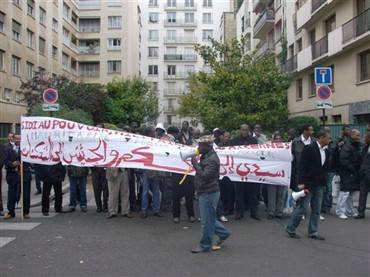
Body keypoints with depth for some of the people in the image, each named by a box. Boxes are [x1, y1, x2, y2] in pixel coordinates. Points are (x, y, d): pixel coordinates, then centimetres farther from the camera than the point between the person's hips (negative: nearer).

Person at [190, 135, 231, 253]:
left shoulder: (212, 159, -20)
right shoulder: (207, 156, 11)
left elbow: (205, 175, -27)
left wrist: (195, 163, -23)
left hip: (209, 193, -10)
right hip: (205, 193, 10)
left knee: (206, 221, 2)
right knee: (208, 218, 20)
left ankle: (205, 245, 14)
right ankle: (223, 233, 34)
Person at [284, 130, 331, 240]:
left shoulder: (326, 151, 11)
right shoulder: (309, 148, -11)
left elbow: (326, 167, 16)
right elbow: (303, 166, -15)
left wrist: (324, 181, 6)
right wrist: (301, 182, -19)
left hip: (319, 185, 7)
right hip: (308, 183, -7)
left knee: (316, 210, 10)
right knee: (302, 207, -2)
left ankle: (313, 232, 20)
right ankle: (290, 228, 11)